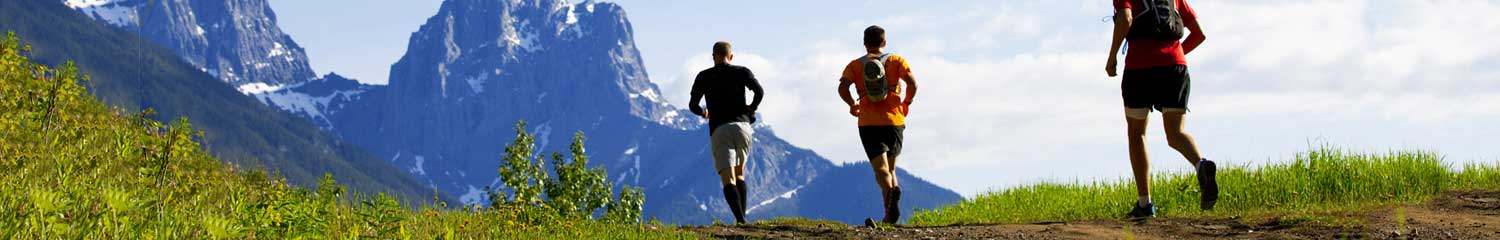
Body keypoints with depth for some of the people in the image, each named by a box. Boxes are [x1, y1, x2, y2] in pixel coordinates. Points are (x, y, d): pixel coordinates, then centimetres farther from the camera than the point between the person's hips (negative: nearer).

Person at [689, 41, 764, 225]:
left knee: (728, 180, -8)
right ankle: (742, 217, 11)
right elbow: (759, 91, -5)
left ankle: (740, 219, -28)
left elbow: (693, 105, 7)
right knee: (739, 174, 21)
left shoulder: (704, 76, 11)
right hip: (742, 125, 2)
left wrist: (704, 113, 29)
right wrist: (751, 109, 13)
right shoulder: (742, 72, 12)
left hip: (719, 130, -2)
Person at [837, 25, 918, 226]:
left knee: (880, 168, -8)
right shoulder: (896, 61, 6)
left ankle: (890, 191, -39)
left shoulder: (855, 65, 8)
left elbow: (842, 87, -9)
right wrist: (906, 103, 7)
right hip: (894, 120, 1)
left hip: (868, 122, -1)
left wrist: (852, 105, 7)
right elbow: (912, 82, -9)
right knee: (891, 167, 16)